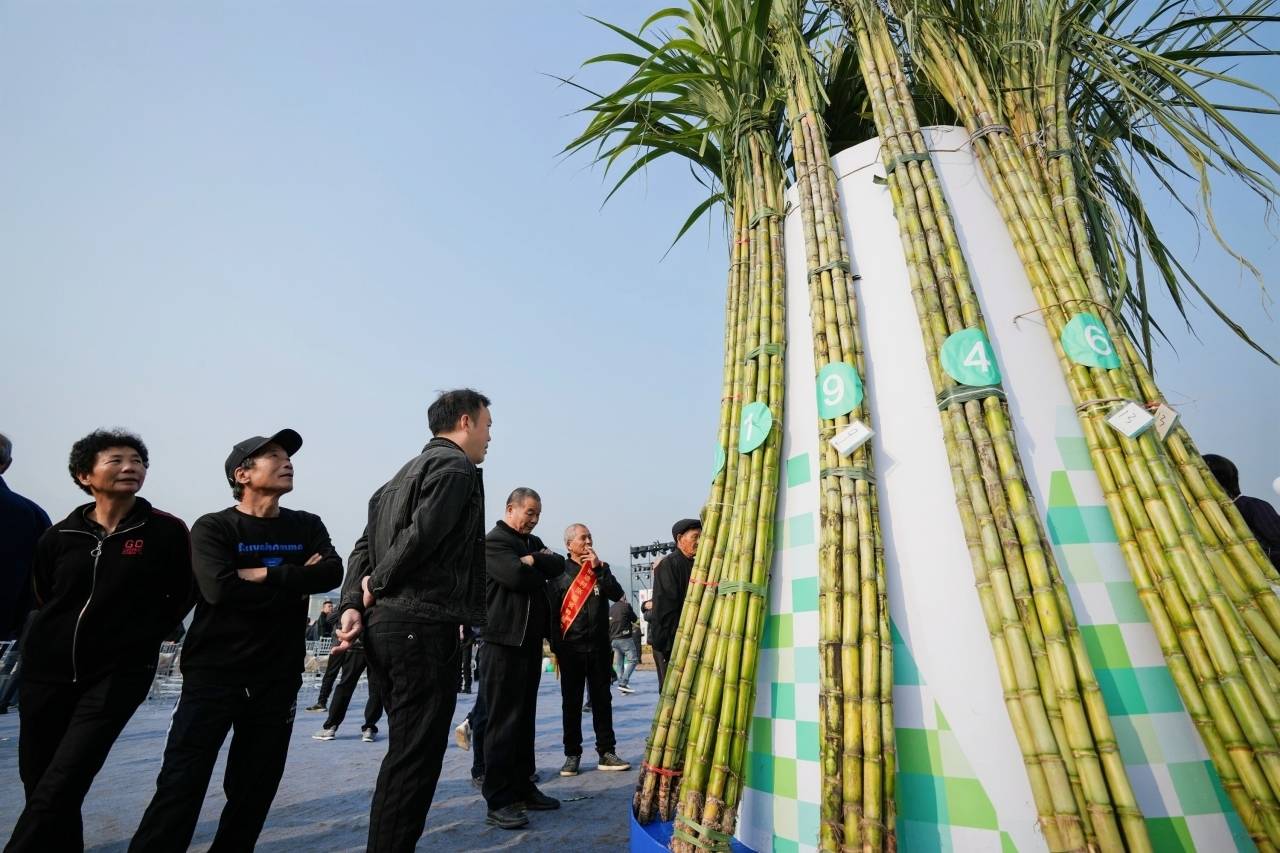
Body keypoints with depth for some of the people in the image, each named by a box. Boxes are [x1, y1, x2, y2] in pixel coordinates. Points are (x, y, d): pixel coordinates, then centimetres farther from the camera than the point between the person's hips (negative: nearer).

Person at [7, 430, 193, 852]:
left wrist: (137, 639, -2)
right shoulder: (60, 535, 1)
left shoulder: (167, 531, -9)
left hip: (118, 674, -4)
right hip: (47, 670, 4)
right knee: (37, 782, 15)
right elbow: (42, 597, 17)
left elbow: (181, 599, -1)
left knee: (58, 790, -8)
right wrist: (56, 639, 11)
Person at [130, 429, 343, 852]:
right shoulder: (213, 527, -3)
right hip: (213, 673, -3)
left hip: (278, 678, 3)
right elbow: (221, 589, -19)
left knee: (254, 788, 11)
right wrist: (295, 582, -12)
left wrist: (265, 574, -16)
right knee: (181, 785, -2)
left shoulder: (307, 526, 7)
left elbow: (332, 572, -9)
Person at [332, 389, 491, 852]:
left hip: (385, 623, 10)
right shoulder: (455, 466, -9)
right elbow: (421, 536, -22)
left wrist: (352, 603, 2)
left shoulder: (406, 472, 19)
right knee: (416, 755, 1)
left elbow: (366, 544, 13)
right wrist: (377, 584, -8)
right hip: (423, 626, -10)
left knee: (404, 750, 20)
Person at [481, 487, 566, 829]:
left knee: (524, 718, 13)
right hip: (504, 640, -8)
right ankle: (498, 802, 4)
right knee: (503, 721, -3)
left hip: (531, 640, 8)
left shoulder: (534, 542, 19)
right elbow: (517, 576, -20)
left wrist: (534, 560, -10)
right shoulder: (492, 541, -7)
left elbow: (558, 565, 5)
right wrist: (541, 567, -3)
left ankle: (522, 788, 23)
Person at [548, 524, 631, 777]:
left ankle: (607, 752, 16)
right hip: (570, 649, -2)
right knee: (571, 702, 7)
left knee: (602, 700, 8)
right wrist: (556, 646, -6)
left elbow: (618, 595, -5)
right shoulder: (559, 572, 0)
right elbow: (551, 611, -2)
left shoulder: (601, 568, 8)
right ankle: (572, 754, 18)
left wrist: (598, 568, -11)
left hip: (599, 647, 2)